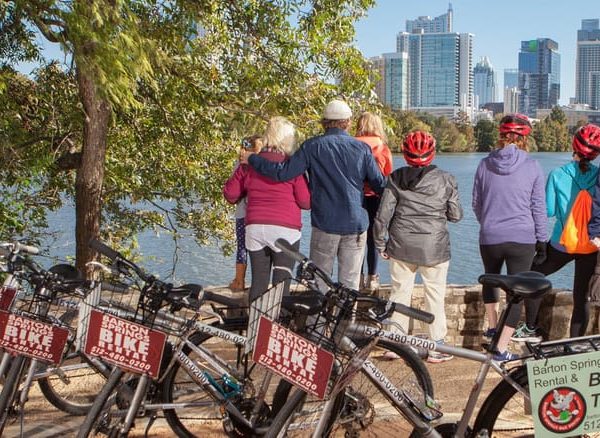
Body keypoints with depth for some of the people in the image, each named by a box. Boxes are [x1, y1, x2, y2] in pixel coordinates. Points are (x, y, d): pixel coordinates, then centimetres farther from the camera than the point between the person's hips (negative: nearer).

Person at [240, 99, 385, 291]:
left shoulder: (313, 146, -4)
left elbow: (283, 172, -12)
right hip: (356, 225, 1)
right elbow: (380, 185, 3)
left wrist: (252, 158, 1)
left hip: (325, 224, -1)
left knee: (318, 281, 10)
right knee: (350, 284, 7)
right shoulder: (362, 148, 2)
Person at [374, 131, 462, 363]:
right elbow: (456, 215, 1)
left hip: (401, 247, 1)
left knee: (400, 292, 12)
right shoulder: (445, 180, -5)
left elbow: (382, 216, -4)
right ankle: (436, 347, 13)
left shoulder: (396, 179, -3)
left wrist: (380, 244, 8)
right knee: (435, 295, 8)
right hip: (434, 248, -1)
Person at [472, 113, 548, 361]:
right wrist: (542, 239, 8)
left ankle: (492, 327, 37)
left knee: (491, 278, 28)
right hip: (522, 239, -2)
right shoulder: (532, 167, -5)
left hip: (490, 238, 3)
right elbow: (538, 208, -2)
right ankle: (502, 348, 0)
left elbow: (476, 204, 9)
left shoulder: (485, 164, 0)